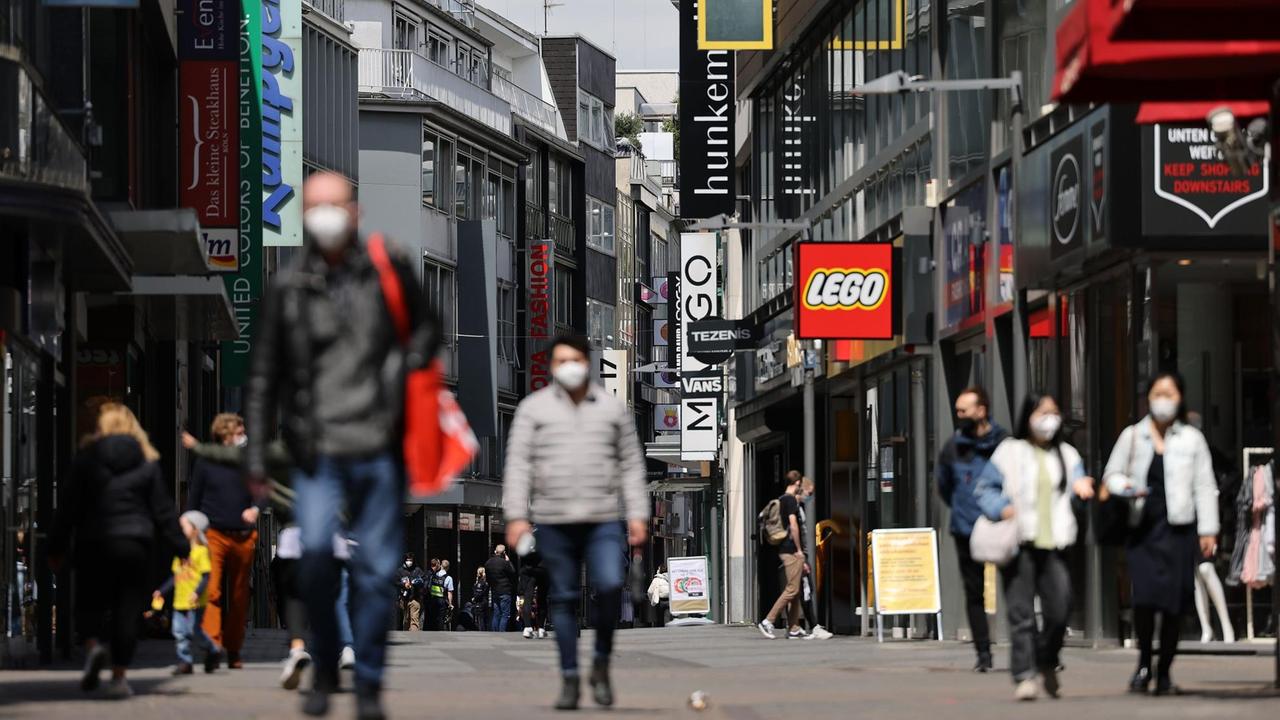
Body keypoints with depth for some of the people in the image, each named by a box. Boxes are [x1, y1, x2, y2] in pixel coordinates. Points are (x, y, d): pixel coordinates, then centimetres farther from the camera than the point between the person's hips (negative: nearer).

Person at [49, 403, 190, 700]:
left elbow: (69, 506, 1)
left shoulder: (86, 458, 0)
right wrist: (181, 547, 11)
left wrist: (57, 548, 7)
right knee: (127, 609, 4)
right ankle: (119, 675, 0)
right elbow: (163, 510, 5)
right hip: (135, 542, 1)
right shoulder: (148, 462, 5)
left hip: (93, 544, -1)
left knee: (89, 602, 11)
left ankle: (93, 645, -19)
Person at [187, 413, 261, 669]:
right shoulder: (206, 463, 4)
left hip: (243, 538, 3)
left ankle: (234, 652, 16)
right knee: (212, 592, -15)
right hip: (214, 535, -3)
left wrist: (255, 508, -6)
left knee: (239, 597, 7)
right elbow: (193, 501, 8)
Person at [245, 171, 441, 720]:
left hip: (379, 447, 1)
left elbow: (426, 329, 19)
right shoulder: (288, 288, 5)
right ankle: (324, 669, 4)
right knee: (315, 551, -17)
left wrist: (407, 368, -2)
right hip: (318, 448, -1)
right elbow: (265, 376, 10)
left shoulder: (389, 272, 5)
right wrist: (256, 455, 7)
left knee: (377, 570, 1)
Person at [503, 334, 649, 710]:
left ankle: (602, 665, 1)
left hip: (604, 520, 0)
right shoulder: (533, 408, 7)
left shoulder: (613, 408, 11)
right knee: (563, 598, 2)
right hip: (554, 522, 0)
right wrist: (516, 514, -5)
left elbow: (631, 464, 12)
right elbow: (518, 463, 3)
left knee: (610, 586, -18)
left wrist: (638, 514, 4)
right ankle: (569, 679, 9)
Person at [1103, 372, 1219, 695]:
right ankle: (1144, 661, 5)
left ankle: (1164, 671, 12)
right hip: (1142, 529, 0)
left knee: (1174, 603, -1)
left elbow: (1204, 486, 7)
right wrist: (1125, 487, -7)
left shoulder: (1192, 439, 8)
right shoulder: (1132, 436, 10)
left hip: (1178, 528, 0)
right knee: (1144, 596, -15)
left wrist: (1208, 530, 1)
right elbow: (1112, 473, 17)